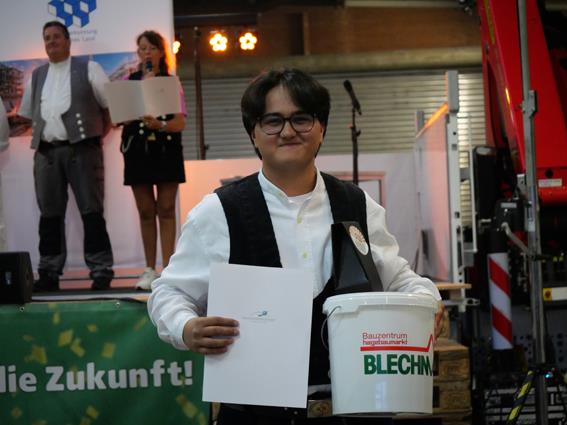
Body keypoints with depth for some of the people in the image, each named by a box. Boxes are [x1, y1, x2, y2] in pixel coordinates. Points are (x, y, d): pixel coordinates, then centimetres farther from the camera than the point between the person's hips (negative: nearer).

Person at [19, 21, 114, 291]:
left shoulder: (88, 69, 5)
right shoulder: (37, 76, 19)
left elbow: (111, 105, 5)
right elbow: (29, 114, 25)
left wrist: (100, 131, 3)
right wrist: (38, 137, 15)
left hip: (82, 149, -4)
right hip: (46, 152, 5)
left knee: (92, 211, -7)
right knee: (49, 214, 6)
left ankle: (101, 271, -5)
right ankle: (49, 273, 11)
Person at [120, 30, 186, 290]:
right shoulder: (128, 82, 8)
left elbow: (180, 122, -3)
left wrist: (160, 125, -24)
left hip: (166, 149, -1)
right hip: (137, 149, 1)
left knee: (166, 210, -2)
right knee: (146, 211, 5)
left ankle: (167, 269, 0)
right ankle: (149, 270, 11)